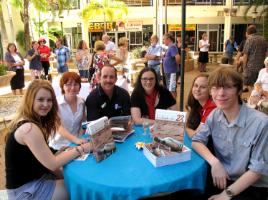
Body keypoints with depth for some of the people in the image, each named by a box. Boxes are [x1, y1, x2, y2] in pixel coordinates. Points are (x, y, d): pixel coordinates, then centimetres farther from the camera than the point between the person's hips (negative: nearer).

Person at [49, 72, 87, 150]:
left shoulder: (82, 102, 2)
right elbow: (58, 127, -19)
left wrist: (80, 140, 0)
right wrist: (75, 139, -33)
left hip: (77, 145, 4)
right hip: (59, 146, -3)